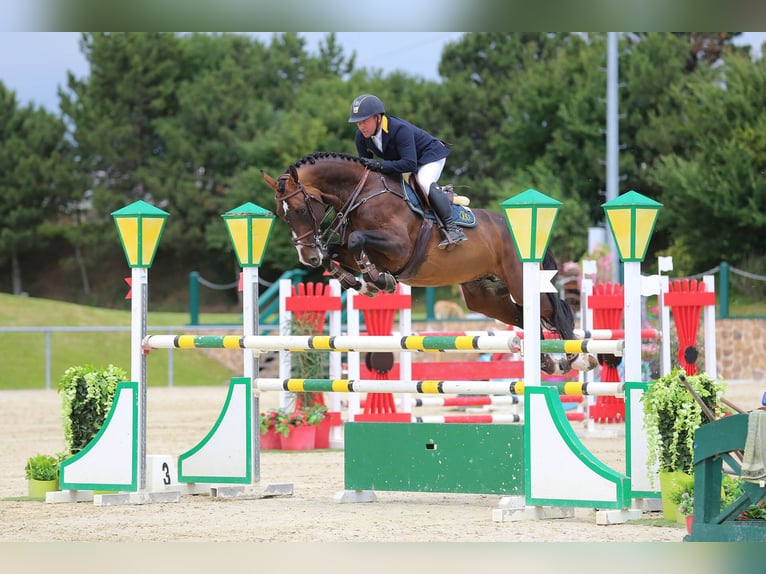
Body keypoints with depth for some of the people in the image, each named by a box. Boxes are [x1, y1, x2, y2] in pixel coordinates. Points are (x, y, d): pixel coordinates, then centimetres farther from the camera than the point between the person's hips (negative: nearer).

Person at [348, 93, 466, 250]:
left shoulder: (400, 129, -37)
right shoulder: (360, 137, -14)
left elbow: (410, 164, -43)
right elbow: (365, 166, -4)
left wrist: (380, 166, -50)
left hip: (429, 155, -9)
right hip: (400, 160, 9)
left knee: (425, 183, -33)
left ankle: (452, 228, -34)